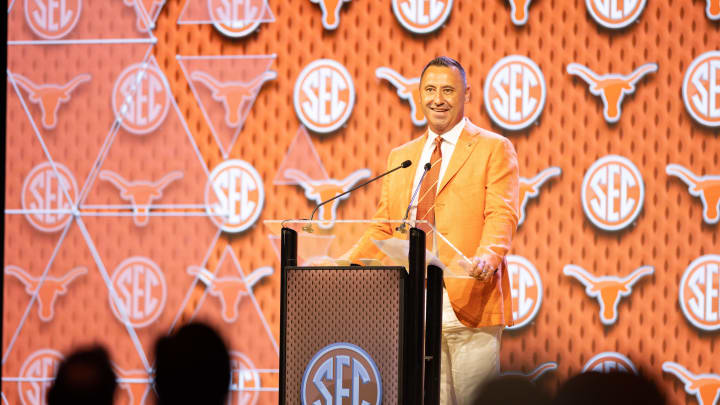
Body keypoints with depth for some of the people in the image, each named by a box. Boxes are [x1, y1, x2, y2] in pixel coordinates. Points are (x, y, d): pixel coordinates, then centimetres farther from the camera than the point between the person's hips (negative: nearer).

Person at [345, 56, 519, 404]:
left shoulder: (494, 149, 4)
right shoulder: (400, 157, 20)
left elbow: (502, 215, -8)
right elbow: (384, 228, 20)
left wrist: (486, 258, -28)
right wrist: (346, 263, 3)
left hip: (470, 307, -4)